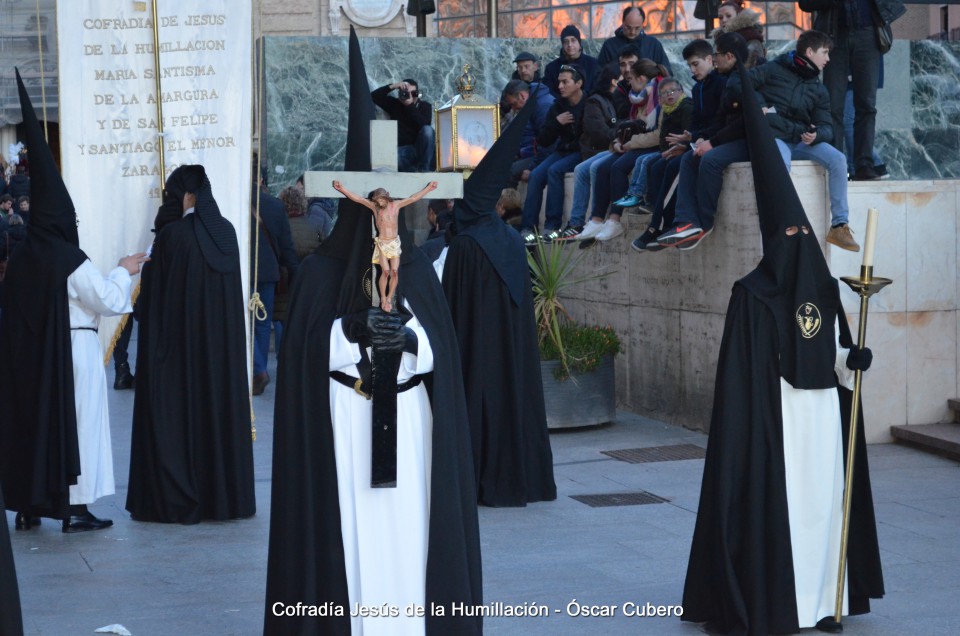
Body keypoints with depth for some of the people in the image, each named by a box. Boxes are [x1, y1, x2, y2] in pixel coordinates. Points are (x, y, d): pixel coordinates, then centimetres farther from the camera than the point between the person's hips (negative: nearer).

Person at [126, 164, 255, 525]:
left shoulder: (172, 234, -15)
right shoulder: (226, 232, 3)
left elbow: (154, 293, -10)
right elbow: (234, 294, 10)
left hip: (178, 343, -6)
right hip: (223, 343, 6)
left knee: (176, 412, 2)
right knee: (221, 407, 12)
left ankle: (176, 499, 4)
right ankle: (225, 493, 18)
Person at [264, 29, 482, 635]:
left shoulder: (418, 269, 9)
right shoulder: (320, 272, 2)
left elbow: (439, 347, 0)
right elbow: (308, 352, -6)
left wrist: (407, 339, -21)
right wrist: (358, 331, -22)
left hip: (408, 425, 2)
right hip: (343, 427, -2)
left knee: (406, 534, 1)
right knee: (349, 536, -4)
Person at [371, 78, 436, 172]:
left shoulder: (425, 106, 8)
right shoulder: (394, 104, 13)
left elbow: (424, 125, -12)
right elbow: (374, 97, 1)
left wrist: (410, 105, -15)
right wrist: (392, 86, -9)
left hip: (421, 150, 1)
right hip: (401, 150, -1)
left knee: (428, 130, -32)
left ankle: (424, 169, -22)